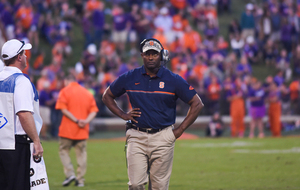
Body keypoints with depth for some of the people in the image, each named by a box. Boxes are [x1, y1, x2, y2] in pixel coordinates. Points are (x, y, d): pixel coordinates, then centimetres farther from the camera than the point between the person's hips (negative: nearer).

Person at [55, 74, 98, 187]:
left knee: (64, 150, 9)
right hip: (82, 131, 4)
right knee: (81, 153, 9)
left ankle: (70, 173, -7)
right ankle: (80, 180, 8)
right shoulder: (87, 93, 12)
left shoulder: (65, 91, -2)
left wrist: (76, 121, -16)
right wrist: (86, 121, -10)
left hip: (68, 128, -4)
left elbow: (63, 109, -14)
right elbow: (94, 111, 4)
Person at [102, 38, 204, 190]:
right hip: (136, 137, 1)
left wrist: (180, 130, -1)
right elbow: (107, 96, 19)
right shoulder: (129, 78, 5)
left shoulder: (173, 80, 0)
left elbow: (197, 104, 4)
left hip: (163, 138, -1)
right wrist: (123, 115, 5)